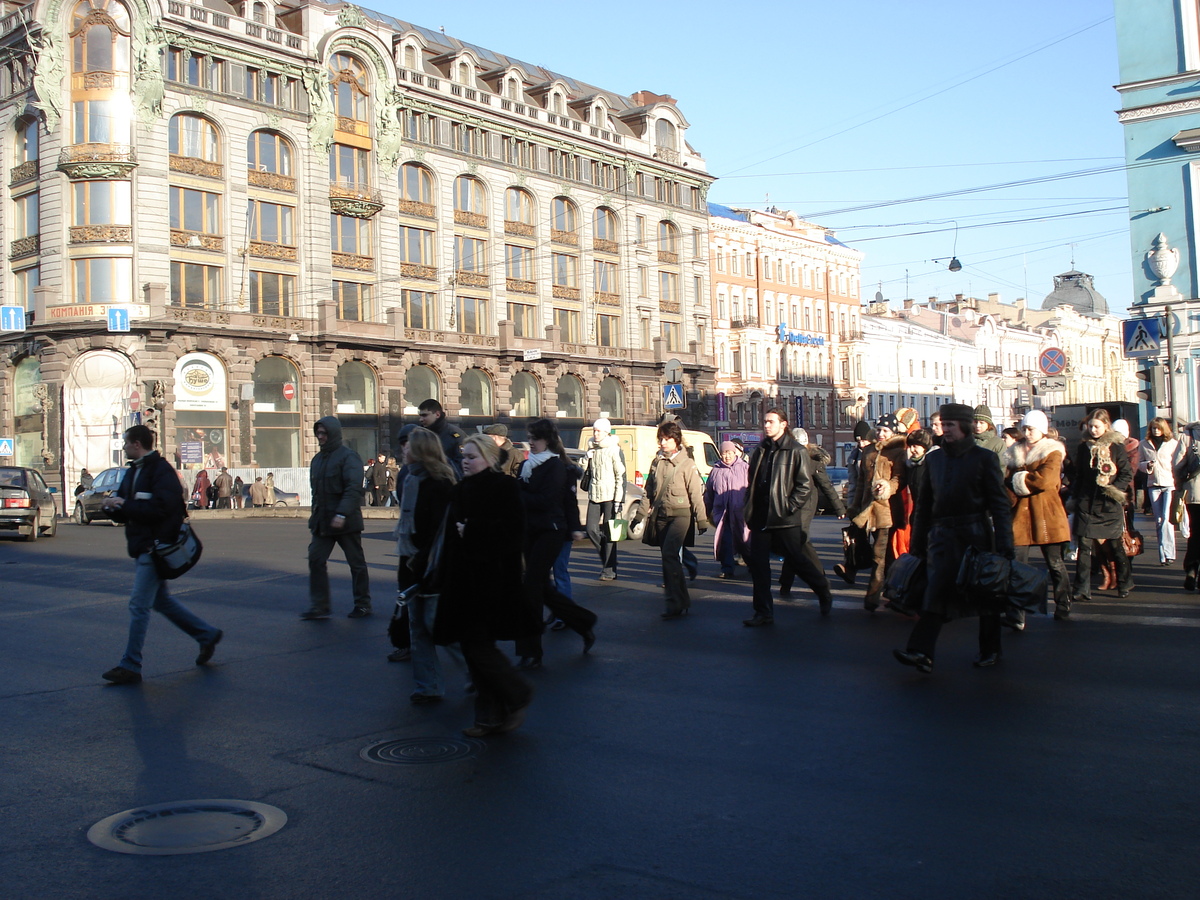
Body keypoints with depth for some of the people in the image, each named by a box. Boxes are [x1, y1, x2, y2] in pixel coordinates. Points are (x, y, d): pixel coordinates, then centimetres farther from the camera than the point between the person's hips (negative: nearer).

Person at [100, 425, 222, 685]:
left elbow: (160, 507, -24)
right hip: (142, 547, 10)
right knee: (161, 600, 16)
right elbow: (124, 512, 15)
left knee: (139, 605, -8)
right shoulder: (133, 472, 16)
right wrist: (114, 505, -7)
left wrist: (124, 505, -20)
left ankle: (130, 667, -3)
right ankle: (207, 634, 28)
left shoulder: (162, 471, -14)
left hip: (155, 547, -10)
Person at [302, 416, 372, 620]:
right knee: (315, 559, -2)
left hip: (346, 521, -7)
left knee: (356, 563, 4)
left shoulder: (348, 457, -11)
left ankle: (363, 605, 15)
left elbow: (354, 488, -21)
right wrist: (315, 514, 12)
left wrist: (342, 514, -29)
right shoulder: (317, 459, 14)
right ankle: (319, 607, 3)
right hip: (322, 522, 7)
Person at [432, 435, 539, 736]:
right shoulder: (461, 491, 12)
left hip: (491, 582, -8)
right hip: (463, 580, 8)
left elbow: (511, 534, -18)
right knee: (472, 646, 8)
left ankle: (517, 697, 14)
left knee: (478, 645, -8)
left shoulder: (505, 488, -9)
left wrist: (471, 531, -17)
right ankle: (490, 717, 17)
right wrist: (441, 576, 9)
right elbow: (451, 537, 15)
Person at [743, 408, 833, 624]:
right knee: (758, 565, 2)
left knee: (798, 561, 5)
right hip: (761, 520, 6)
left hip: (786, 520, -6)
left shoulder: (796, 451, -5)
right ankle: (763, 612, 10)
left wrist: (789, 507, -15)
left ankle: (825, 595, 29)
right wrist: (750, 511, 9)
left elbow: (805, 485, -10)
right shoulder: (760, 451, 13)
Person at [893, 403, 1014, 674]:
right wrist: (917, 544, 12)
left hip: (976, 534, -2)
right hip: (942, 536, 3)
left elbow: (999, 503, -4)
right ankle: (921, 652, -18)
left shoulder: (984, 458, -2)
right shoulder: (934, 459, 10)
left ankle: (990, 651, 23)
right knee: (936, 593, -9)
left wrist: (1004, 544, -10)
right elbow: (923, 504, 13)